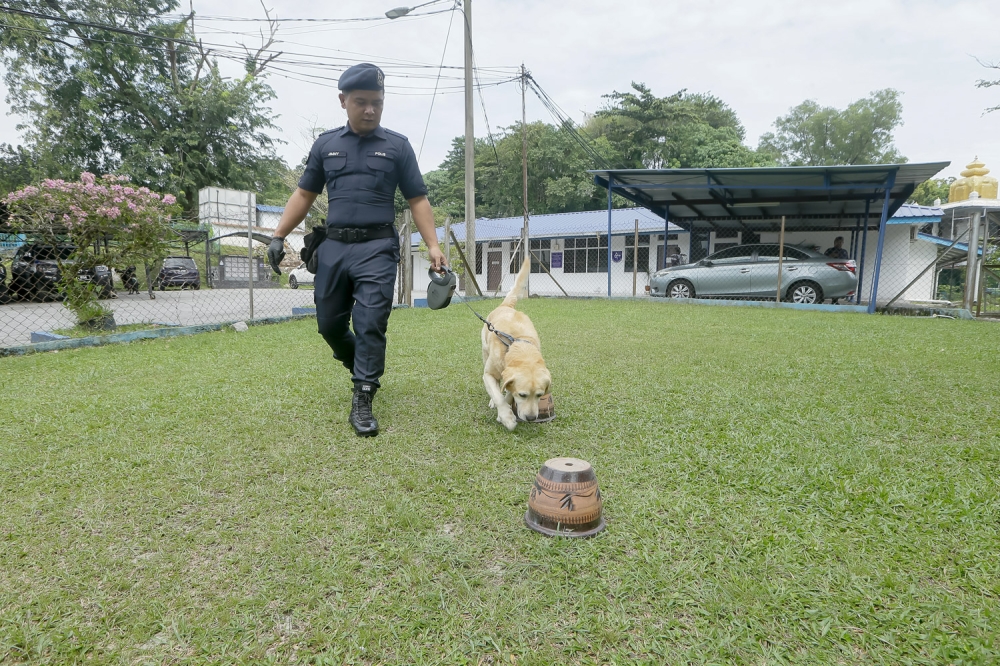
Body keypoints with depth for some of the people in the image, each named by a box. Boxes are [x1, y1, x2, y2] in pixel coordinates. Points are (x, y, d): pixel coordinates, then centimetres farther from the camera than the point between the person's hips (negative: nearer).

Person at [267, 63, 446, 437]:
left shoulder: (397, 146, 6)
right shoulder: (326, 144, 13)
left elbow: (417, 200, 3)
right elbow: (304, 194, 16)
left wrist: (432, 245, -8)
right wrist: (279, 236, 9)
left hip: (377, 248, -3)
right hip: (333, 247, 4)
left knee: (370, 325, -9)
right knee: (329, 324, 10)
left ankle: (363, 400, 0)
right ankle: (363, 368, 35)